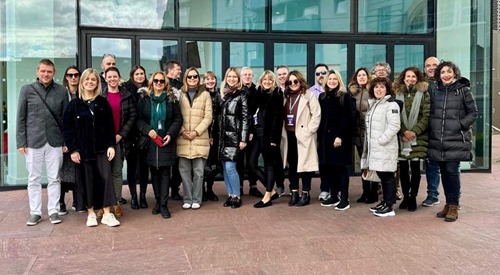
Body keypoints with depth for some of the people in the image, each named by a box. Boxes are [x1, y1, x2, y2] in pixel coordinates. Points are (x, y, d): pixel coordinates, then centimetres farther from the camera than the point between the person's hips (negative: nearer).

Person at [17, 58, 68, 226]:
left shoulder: (61, 91, 3)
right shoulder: (27, 90, 2)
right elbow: (21, 118, 3)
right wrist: (21, 142, -2)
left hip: (55, 142, 0)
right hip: (33, 142, 0)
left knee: (54, 178, 6)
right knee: (34, 179, 7)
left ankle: (53, 211, 16)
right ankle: (35, 212, 17)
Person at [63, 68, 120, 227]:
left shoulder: (103, 102, 5)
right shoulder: (74, 104, 0)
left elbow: (110, 126, 4)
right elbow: (68, 128, -2)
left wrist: (111, 145, -4)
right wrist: (72, 149, -8)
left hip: (101, 148, 1)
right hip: (83, 149, -1)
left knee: (106, 178, -5)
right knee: (87, 180, 5)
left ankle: (107, 214, 0)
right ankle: (91, 213, 17)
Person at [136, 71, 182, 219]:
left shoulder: (172, 99, 4)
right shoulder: (145, 100, 7)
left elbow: (178, 119, 2)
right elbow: (139, 119, 4)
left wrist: (170, 134, -11)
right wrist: (148, 130, -13)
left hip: (166, 141, -1)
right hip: (150, 141, 2)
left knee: (165, 172, -2)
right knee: (154, 172, 7)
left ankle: (163, 204, 0)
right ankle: (158, 201, 19)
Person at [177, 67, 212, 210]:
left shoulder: (205, 94, 6)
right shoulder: (179, 94, 9)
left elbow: (208, 117, 1)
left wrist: (196, 132, -10)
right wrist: (182, 131, -8)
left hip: (200, 138, -1)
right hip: (183, 139, 1)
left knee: (198, 171, 0)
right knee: (184, 170, 2)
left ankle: (196, 199, 10)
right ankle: (187, 199, 13)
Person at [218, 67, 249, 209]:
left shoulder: (241, 96, -2)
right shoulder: (222, 94, 11)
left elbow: (245, 118, -6)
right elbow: (218, 116, 13)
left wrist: (243, 139, -13)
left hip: (234, 136, -5)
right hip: (222, 136, 5)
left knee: (230, 167, -11)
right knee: (225, 167, 6)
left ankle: (237, 196, 2)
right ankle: (230, 195, 16)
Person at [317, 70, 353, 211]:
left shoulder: (345, 96, -3)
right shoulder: (322, 97, 13)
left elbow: (347, 118, -10)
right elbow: (320, 118, 12)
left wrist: (340, 136, -18)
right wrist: (319, 137, 6)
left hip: (340, 137, -5)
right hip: (325, 137, 5)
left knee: (340, 167, -3)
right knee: (328, 167, 6)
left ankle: (344, 199, 3)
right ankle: (334, 196, 17)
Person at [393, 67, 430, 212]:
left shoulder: (423, 94, 3)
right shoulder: (397, 94, 9)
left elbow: (426, 116, -5)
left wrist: (414, 131, -14)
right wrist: (403, 132, -10)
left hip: (418, 138, -2)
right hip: (401, 137, 2)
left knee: (415, 169, 3)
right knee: (403, 168, 6)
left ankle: (413, 198, 13)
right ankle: (405, 196, 18)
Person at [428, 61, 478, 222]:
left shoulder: (463, 90, 0)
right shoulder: (435, 92, 12)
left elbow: (473, 113, 1)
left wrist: (460, 125, -11)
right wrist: (433, 127, 4)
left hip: (456, 140, -4)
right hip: (438, 140, 4)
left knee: (452, 171, -8)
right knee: (444, 171, 9)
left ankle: (454, 206, 4)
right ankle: (448, 203, 20)